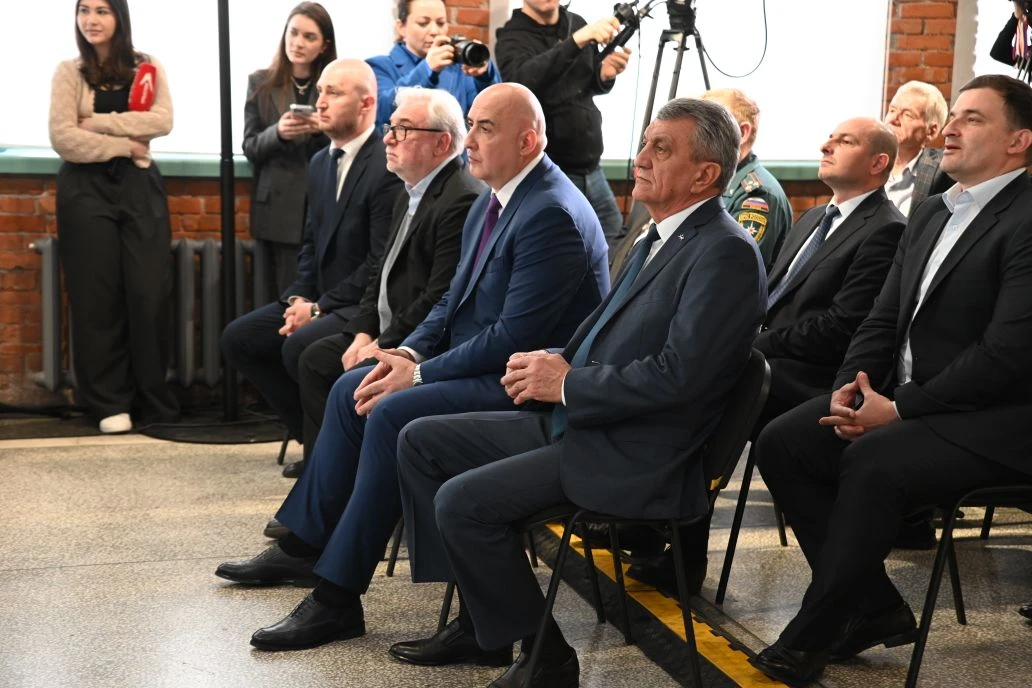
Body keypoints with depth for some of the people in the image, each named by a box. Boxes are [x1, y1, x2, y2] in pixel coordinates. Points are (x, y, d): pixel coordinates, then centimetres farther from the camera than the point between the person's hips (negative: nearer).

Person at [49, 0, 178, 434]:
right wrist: (124, 145, -10)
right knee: (97, 296, 0)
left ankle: (153, 401, 7)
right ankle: (108, 403, 7)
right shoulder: (69, 73, 4)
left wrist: (99, 123, -11)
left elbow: (162, 121, -7)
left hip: (139, 187, 1)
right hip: (86, 190, -1)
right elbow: (62, 138, -7)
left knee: (149, 293, -2)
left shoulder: (148, 69, 8)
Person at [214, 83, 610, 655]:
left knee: (390, 414, -25)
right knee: (351, 389, 7)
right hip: (479, 364, 11)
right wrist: (409, 353, -2)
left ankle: (338, 596, -17)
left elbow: (515, 337, -25)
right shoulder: (491, 202, 10)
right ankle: (303, 546, 17)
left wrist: (419, 374, -19)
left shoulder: (551, 215, -21)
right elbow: (454, 301, 17)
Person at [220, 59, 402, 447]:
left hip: (363, 304, -9)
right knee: (237, 338, -1)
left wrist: (319, 307, -16)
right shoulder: (320, 163, 14)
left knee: (298, 347, -30)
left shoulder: (387, 168, -16)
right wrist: (299, 298, 1)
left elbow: (381, 263, -20)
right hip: (319, 299, 9)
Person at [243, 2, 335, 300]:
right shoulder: (261, 83, 8)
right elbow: (250, 148, 4)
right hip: (277, 208, 1)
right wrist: (277, 133, -15)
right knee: (284, 296, 3)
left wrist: (325, 130, -15)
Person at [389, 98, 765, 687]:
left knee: (463, 501, -21)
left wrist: (567, 384, -15)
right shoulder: (661, 237, 14)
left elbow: (678, 376, -25)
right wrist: (551, 364, 0)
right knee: (420, 441, 9)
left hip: (633, 460, -10)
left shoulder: (726, 253, -16)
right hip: (575, 423, 10)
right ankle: (481, 617, 13)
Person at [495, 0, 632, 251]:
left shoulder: (577, 23, 8)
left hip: (592, 170, 6)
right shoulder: (512, 38, -8)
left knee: (616, 245, 6)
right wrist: (577, 41, -40)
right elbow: (524, 79, -30)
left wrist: (605, 73, -6)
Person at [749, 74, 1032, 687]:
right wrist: (850, 384, -5)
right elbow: (884, 319, 15)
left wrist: (899, 407, -20)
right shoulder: (931, 215, 14)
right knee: (782, 443, -6)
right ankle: (876, 608, 3)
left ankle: (814, 634, -13)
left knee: (873, 461, -32)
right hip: (903, 401, 9)